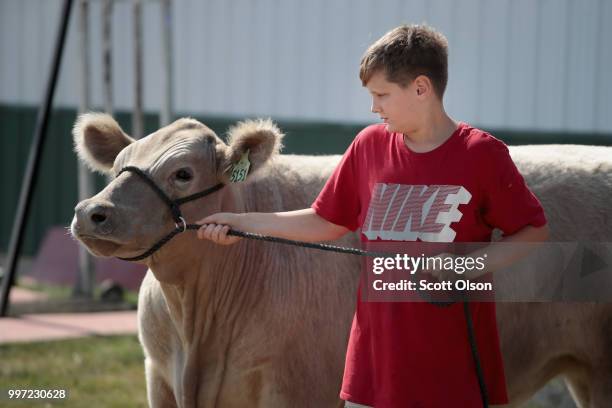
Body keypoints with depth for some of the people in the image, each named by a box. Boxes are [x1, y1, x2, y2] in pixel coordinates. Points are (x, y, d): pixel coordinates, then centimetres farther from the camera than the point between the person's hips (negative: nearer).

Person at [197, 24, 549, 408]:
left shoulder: (481, 154, -8)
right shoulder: (370, 145, 5)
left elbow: (535, 231, -4)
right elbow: (328, 222, 15)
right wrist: (241, 223, 11)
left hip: (454, 363, -4)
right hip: (376, 358, 4)